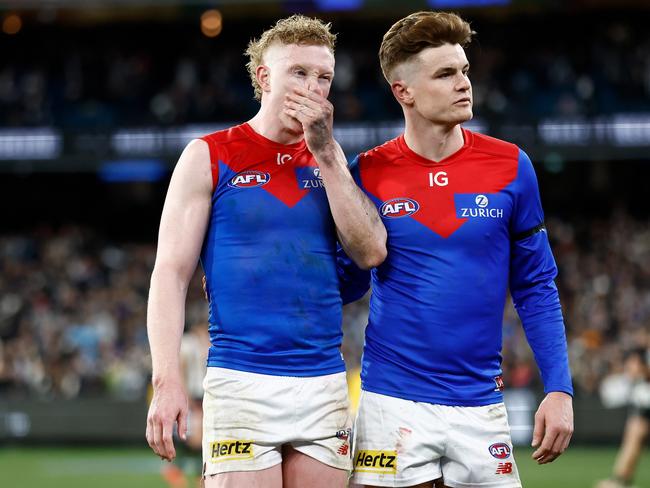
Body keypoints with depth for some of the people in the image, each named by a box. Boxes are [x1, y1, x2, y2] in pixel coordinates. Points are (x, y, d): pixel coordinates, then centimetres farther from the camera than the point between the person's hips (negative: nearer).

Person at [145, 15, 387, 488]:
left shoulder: (329, 159, 13)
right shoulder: (208, 157, 1)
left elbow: (371, 252, 0)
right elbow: (170, 273, -3)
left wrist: (326, 152, -4)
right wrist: (167, 381, -13)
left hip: (325, 387, 4)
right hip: (241, 382, -4)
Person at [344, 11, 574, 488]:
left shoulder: (510, 166, 1)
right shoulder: (368, 174, -1)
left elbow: (536, 288, 6)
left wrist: (560, 389, -3)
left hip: (480, 407, 1)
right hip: (393, 403, -1)